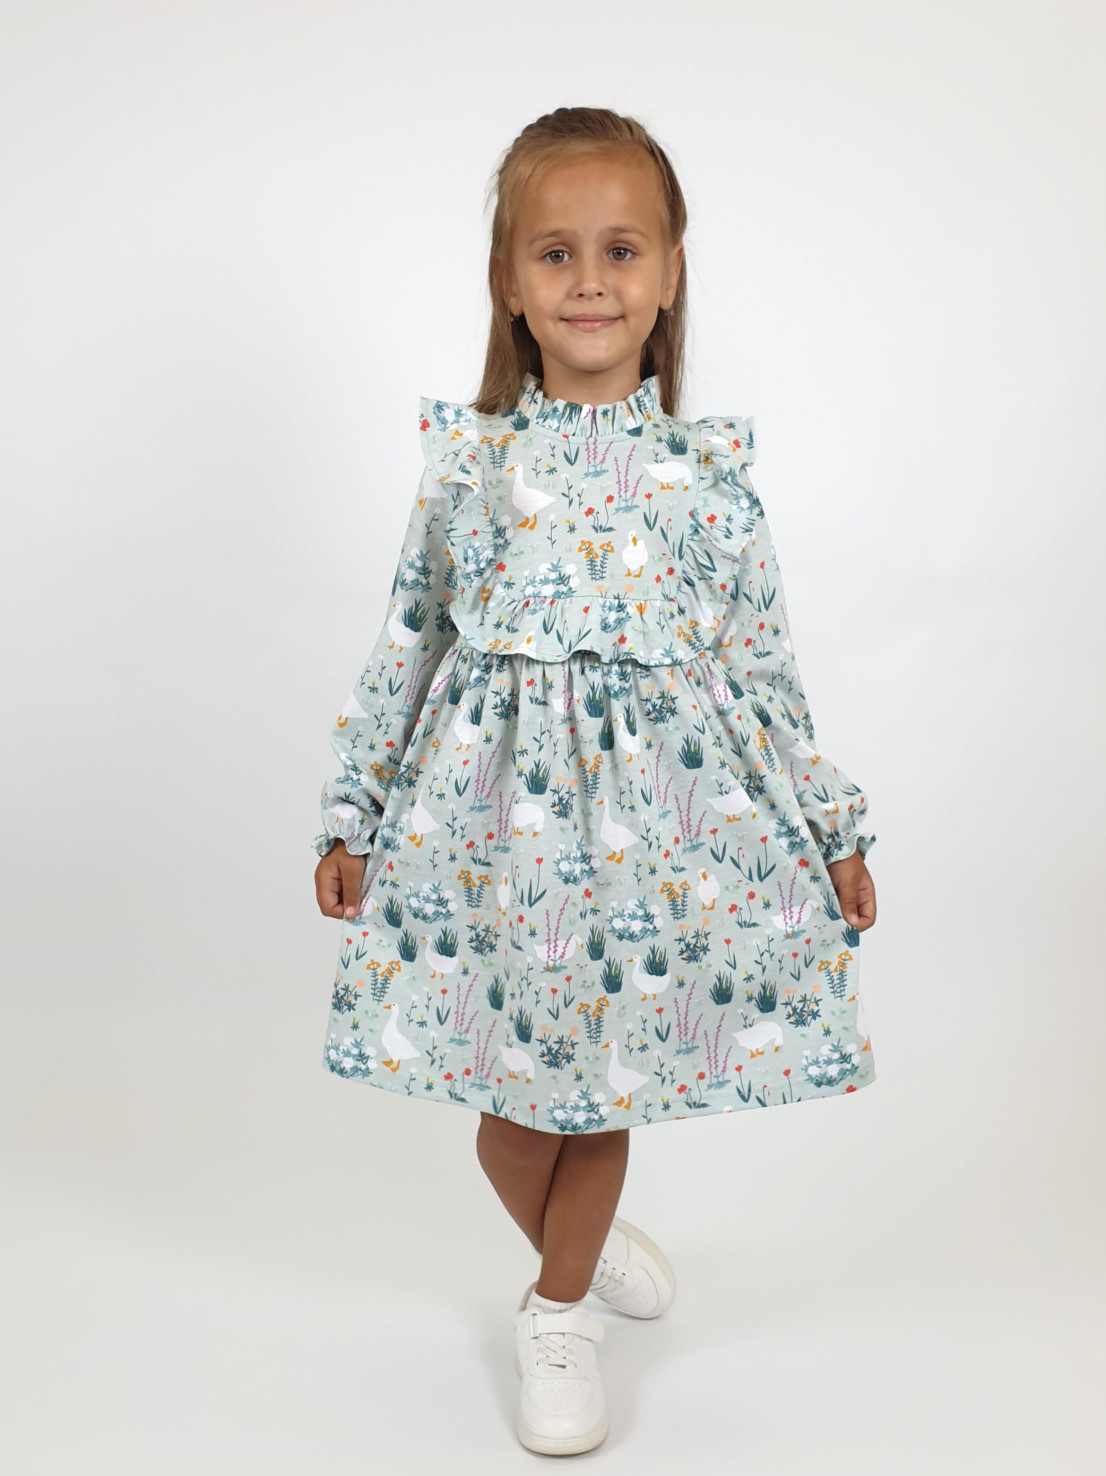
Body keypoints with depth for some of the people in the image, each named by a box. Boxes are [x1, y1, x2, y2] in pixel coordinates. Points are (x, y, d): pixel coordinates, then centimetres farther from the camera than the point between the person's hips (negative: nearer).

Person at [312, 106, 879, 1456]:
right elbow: (408, 645, 5)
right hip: (494, 815, 0)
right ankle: (584, 1239, 44)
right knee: (511, 1099, 11)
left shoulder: (708, 470, -1)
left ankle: (556, 1318, 35)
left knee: (604, 1087, 11)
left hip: (659, 814, 0)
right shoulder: (469, 461, -1)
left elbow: (761, 663, 4)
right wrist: (352, 815, 5)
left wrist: (833, 828, 5)